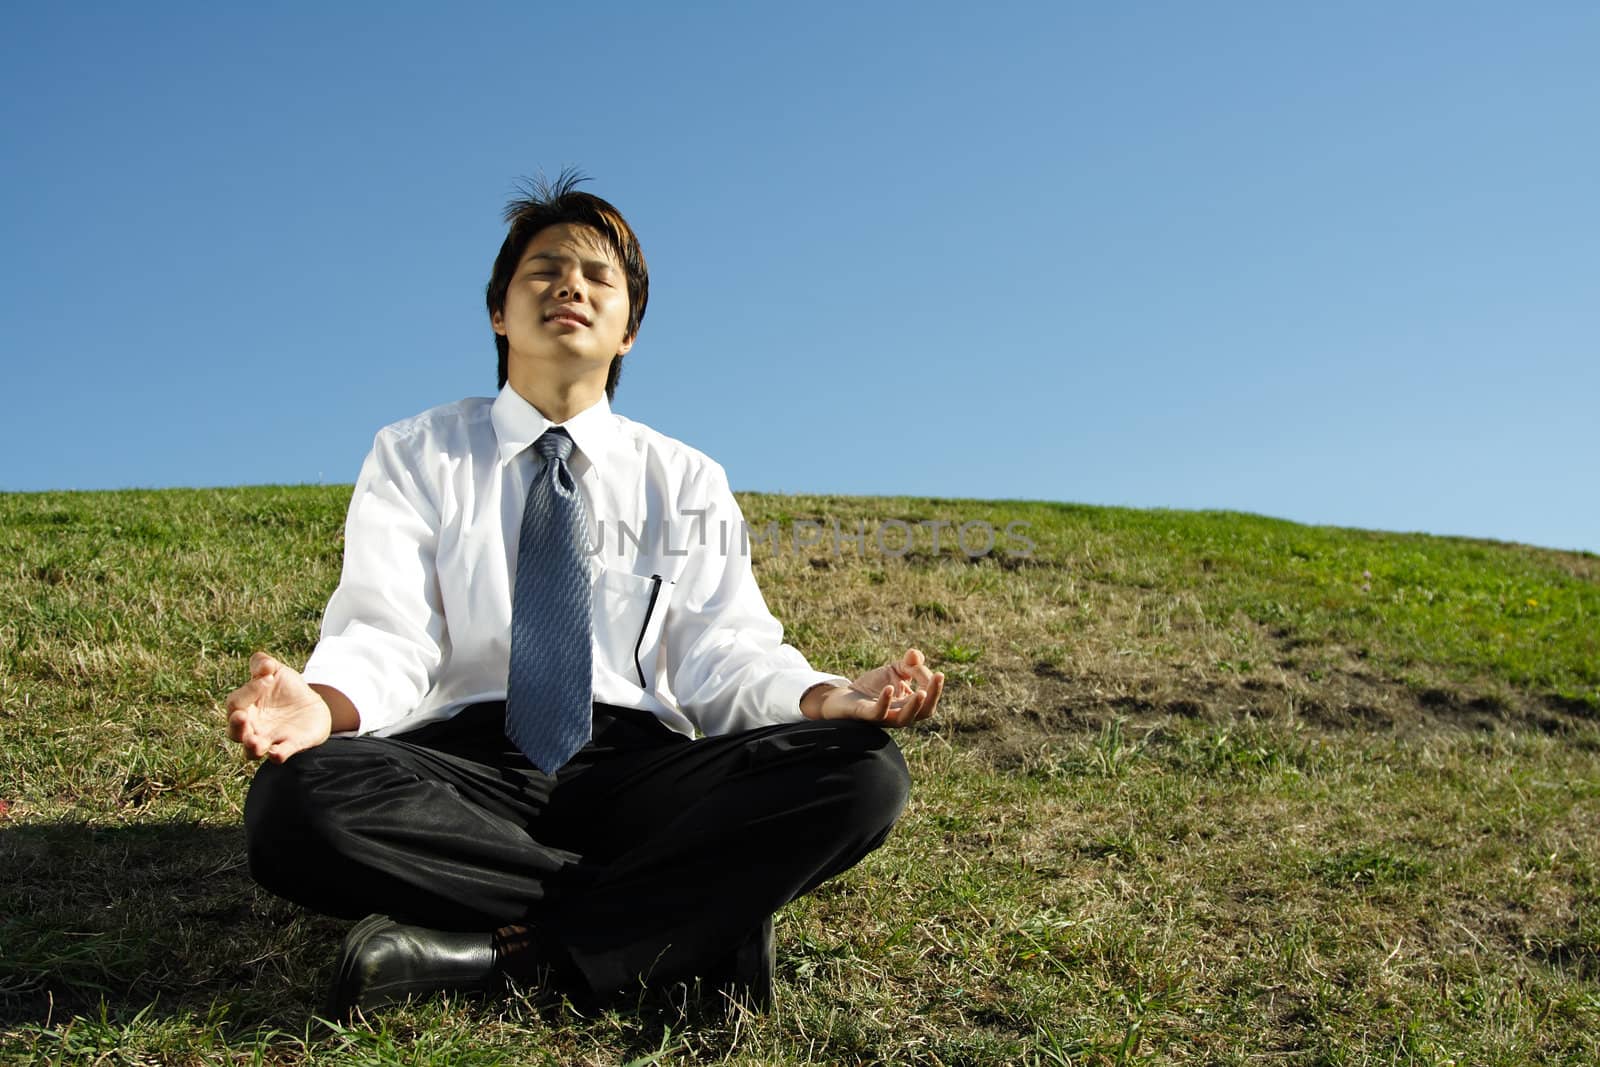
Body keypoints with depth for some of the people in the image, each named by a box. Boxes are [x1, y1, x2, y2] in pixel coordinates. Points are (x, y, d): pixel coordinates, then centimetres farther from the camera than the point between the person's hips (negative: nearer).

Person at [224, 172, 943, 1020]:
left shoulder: (689, 481, 15)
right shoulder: (413, 456, 13)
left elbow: (724, 652, 3)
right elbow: (386, 637, -1)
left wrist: (830, 698, -19)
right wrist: (326, 704, -25)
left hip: (635, 768, 1)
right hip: (461, 769, 0)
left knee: (862, 772, -25)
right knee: (298, 798, -33)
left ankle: (481, 954, -27)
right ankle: (692, 918, -24)